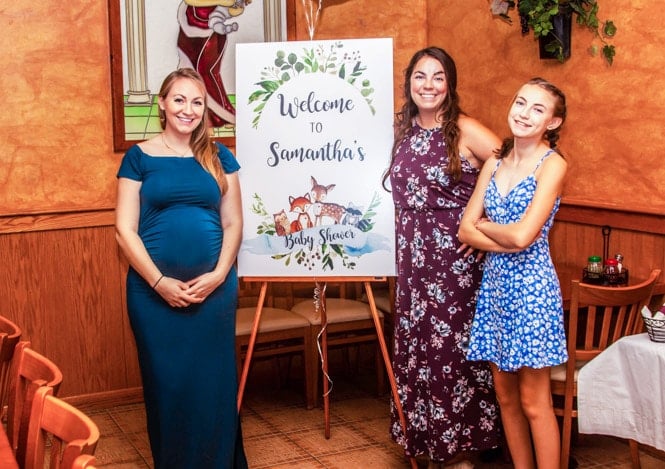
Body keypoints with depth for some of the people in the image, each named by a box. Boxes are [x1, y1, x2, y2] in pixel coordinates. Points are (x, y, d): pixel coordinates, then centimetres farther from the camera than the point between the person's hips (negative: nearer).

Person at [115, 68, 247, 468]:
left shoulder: (219, 157, 7)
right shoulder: (140, 157, 2)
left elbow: (233, 223, 6)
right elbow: (125, 228, -2)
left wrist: (218, 275, -9)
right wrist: (160, 282, -12)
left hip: (214, 288, 1)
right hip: (155, 291, -1)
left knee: (214, 382, 7)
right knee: (166, 381, 7)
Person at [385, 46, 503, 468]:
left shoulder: (465, 130, -10)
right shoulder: (401, 129, 8)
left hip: (456, 261, -5)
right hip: (414, 262, 6)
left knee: (454, 349, 1)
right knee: (418, 348, 10)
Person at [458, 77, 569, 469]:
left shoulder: (553, 164, -9)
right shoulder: (495, 163, 10)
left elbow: (522, 235, -19)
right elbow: (465, 230, 2)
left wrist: (484, 227, -2)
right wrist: (507, 242, -12)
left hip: (531, 285, -6)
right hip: (495, 283, 6)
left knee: (533, 402, 1)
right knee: (506, 396, 13)